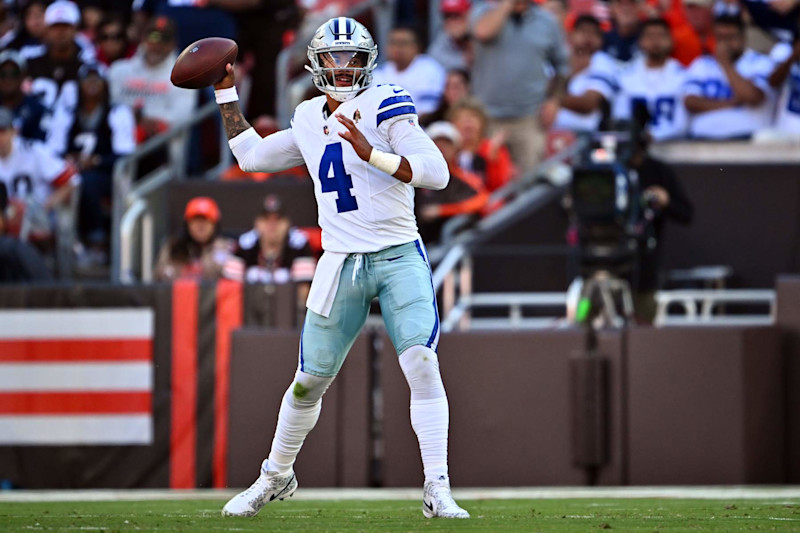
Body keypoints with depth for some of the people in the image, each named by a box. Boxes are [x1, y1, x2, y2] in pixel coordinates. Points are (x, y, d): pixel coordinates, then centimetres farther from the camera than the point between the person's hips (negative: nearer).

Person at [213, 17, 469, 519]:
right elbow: (252, 157, 26)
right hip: (342, 265, 4)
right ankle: (276, 475, 31)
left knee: (423, 365, -19)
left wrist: (371, 154, -25)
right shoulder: (310, 120, 11)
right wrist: (227, 93, 26)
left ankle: (437, 489, -17)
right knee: (310, 380, 10)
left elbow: (436, 173, -16)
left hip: (400, 257, -4)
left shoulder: (385, 106, -6)